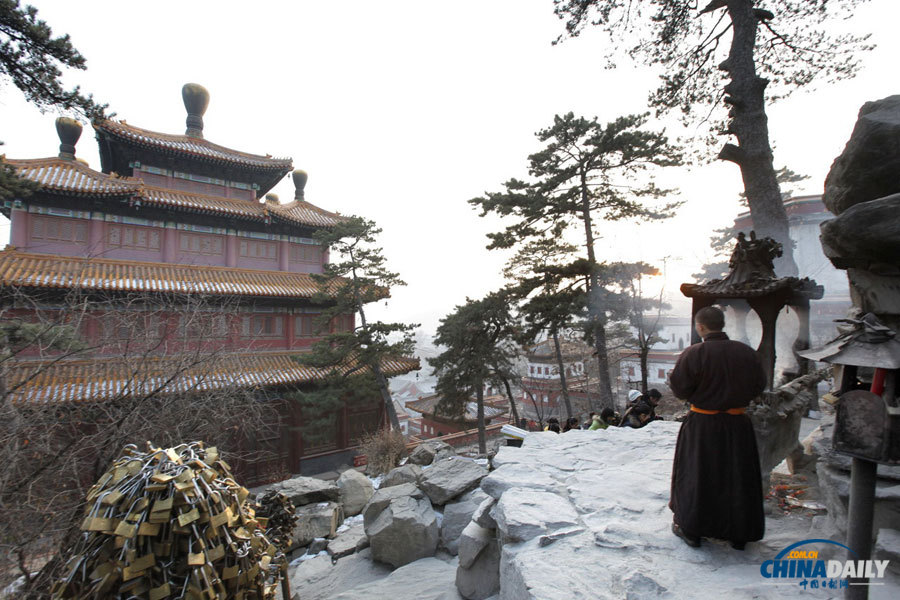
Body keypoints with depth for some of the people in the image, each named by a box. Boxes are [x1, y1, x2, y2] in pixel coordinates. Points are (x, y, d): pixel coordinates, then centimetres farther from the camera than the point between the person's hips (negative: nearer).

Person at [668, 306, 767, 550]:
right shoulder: (746, 352, -5)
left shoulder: (693, 354, -18)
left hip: (701, 426, -3)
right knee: (738, 478, 17)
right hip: (738, 424, 4)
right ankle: (739, 533, 30)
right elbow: (758, 386, 5)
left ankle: (690, 529, 23)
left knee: (695, 475, 11)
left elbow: (680, 389, -15)